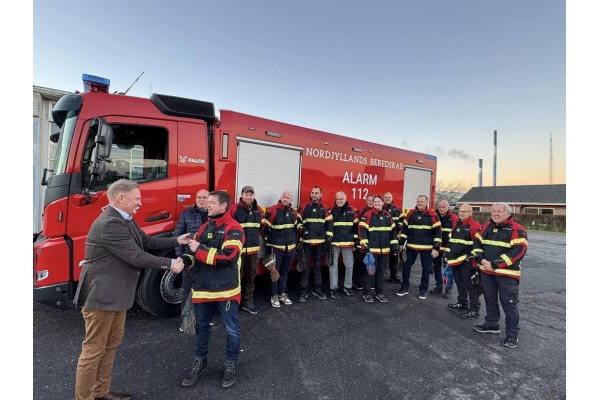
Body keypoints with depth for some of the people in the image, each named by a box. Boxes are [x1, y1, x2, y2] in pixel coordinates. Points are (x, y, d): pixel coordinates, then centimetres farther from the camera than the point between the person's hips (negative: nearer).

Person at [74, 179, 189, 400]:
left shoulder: (125, 220, 7)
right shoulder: (110, 224, -26)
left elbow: (147, 242, 9)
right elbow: (136, 257, -26)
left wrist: (177, 241, 2)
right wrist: (170, 264, -17)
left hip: (115, 294, 10)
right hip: (101, 295, -10)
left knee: (111, 343, 21)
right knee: (94, 349, 5)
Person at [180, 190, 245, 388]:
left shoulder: (233, 229, -14)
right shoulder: (205, 227, 10)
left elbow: (228, 257, -25)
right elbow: (195, 252, 11)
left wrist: (200, 249, -21)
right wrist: (184, 260, -11)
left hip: (225, 289, -6)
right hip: (203, 287, 6)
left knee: (231, 329, 10)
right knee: (202, 326, 21)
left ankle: (230, 363, 32)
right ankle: (200, 361, 42)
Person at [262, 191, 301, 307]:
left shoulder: (293, 212, 7)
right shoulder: (272, 210, -12)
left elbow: (298, 226, 19)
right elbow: (265, 227, -9)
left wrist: (295, 240, 17)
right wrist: (269, 242, -5)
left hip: (290, 247, 5)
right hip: (276, 247, -5)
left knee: (285, 271, 15)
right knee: (275, 271, 5)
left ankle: (283, 294, 28)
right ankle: (274, 296, 17)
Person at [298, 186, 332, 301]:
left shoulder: (324, 208, 6)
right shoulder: (305, 207, 2)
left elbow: (329, 222, 8)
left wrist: (329, 237, 0)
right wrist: (302, 229, -11)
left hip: (320, 241, 2)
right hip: (306, 241, -1)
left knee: (317, 265, 13)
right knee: (306, 266, 3)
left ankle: (317, 289, 25)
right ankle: (304, 290, 12)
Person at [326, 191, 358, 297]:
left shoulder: (351, 211, 7)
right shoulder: (332, 211, 1)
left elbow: (355, 226, 9)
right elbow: (329, 225, -7)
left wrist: (355, 241, 7)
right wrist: (328, 239, -17)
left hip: (348, 243, 2)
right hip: (334, 243, -2)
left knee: (349, 265, 7)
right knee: (333, 265, 4)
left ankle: (347, 287, 23)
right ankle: (333, 288, 15)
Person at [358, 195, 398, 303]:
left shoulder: (388, 216, 10)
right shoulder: (367, 215, -6)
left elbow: (393, 232, 14)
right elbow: (362, 231, -10)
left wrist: (394, 247, 10)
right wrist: (364, 246, -15)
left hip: (385, 250, 5)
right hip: (371, 249, -5)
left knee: (381, 271, 14)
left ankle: (379, 293, 27)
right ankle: (366, 293, 16)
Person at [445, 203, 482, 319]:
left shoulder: (475, 226, -12)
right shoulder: (457, 225, 14)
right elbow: (450, 241, 21)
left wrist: (472, 256, -18)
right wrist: (447, 254, 18)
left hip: (467, 261, -8)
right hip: (455, 260, 8)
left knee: (469, 285, -4)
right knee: (459, 283, 19)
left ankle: (474, 310, 5)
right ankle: (462, 303, 35)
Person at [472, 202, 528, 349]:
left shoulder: (517, 229, -10)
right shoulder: (487, 226, 9)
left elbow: (519, 251, -19)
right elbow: (477, 242, 10)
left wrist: (495, 264, -21)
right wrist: (481, 260, -7)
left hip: (507, 274, -6)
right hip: (486, 272, 6)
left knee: (509, 303, 2)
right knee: (490, 299, 19)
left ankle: (512, 335, 17)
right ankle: (491, 324, 36)